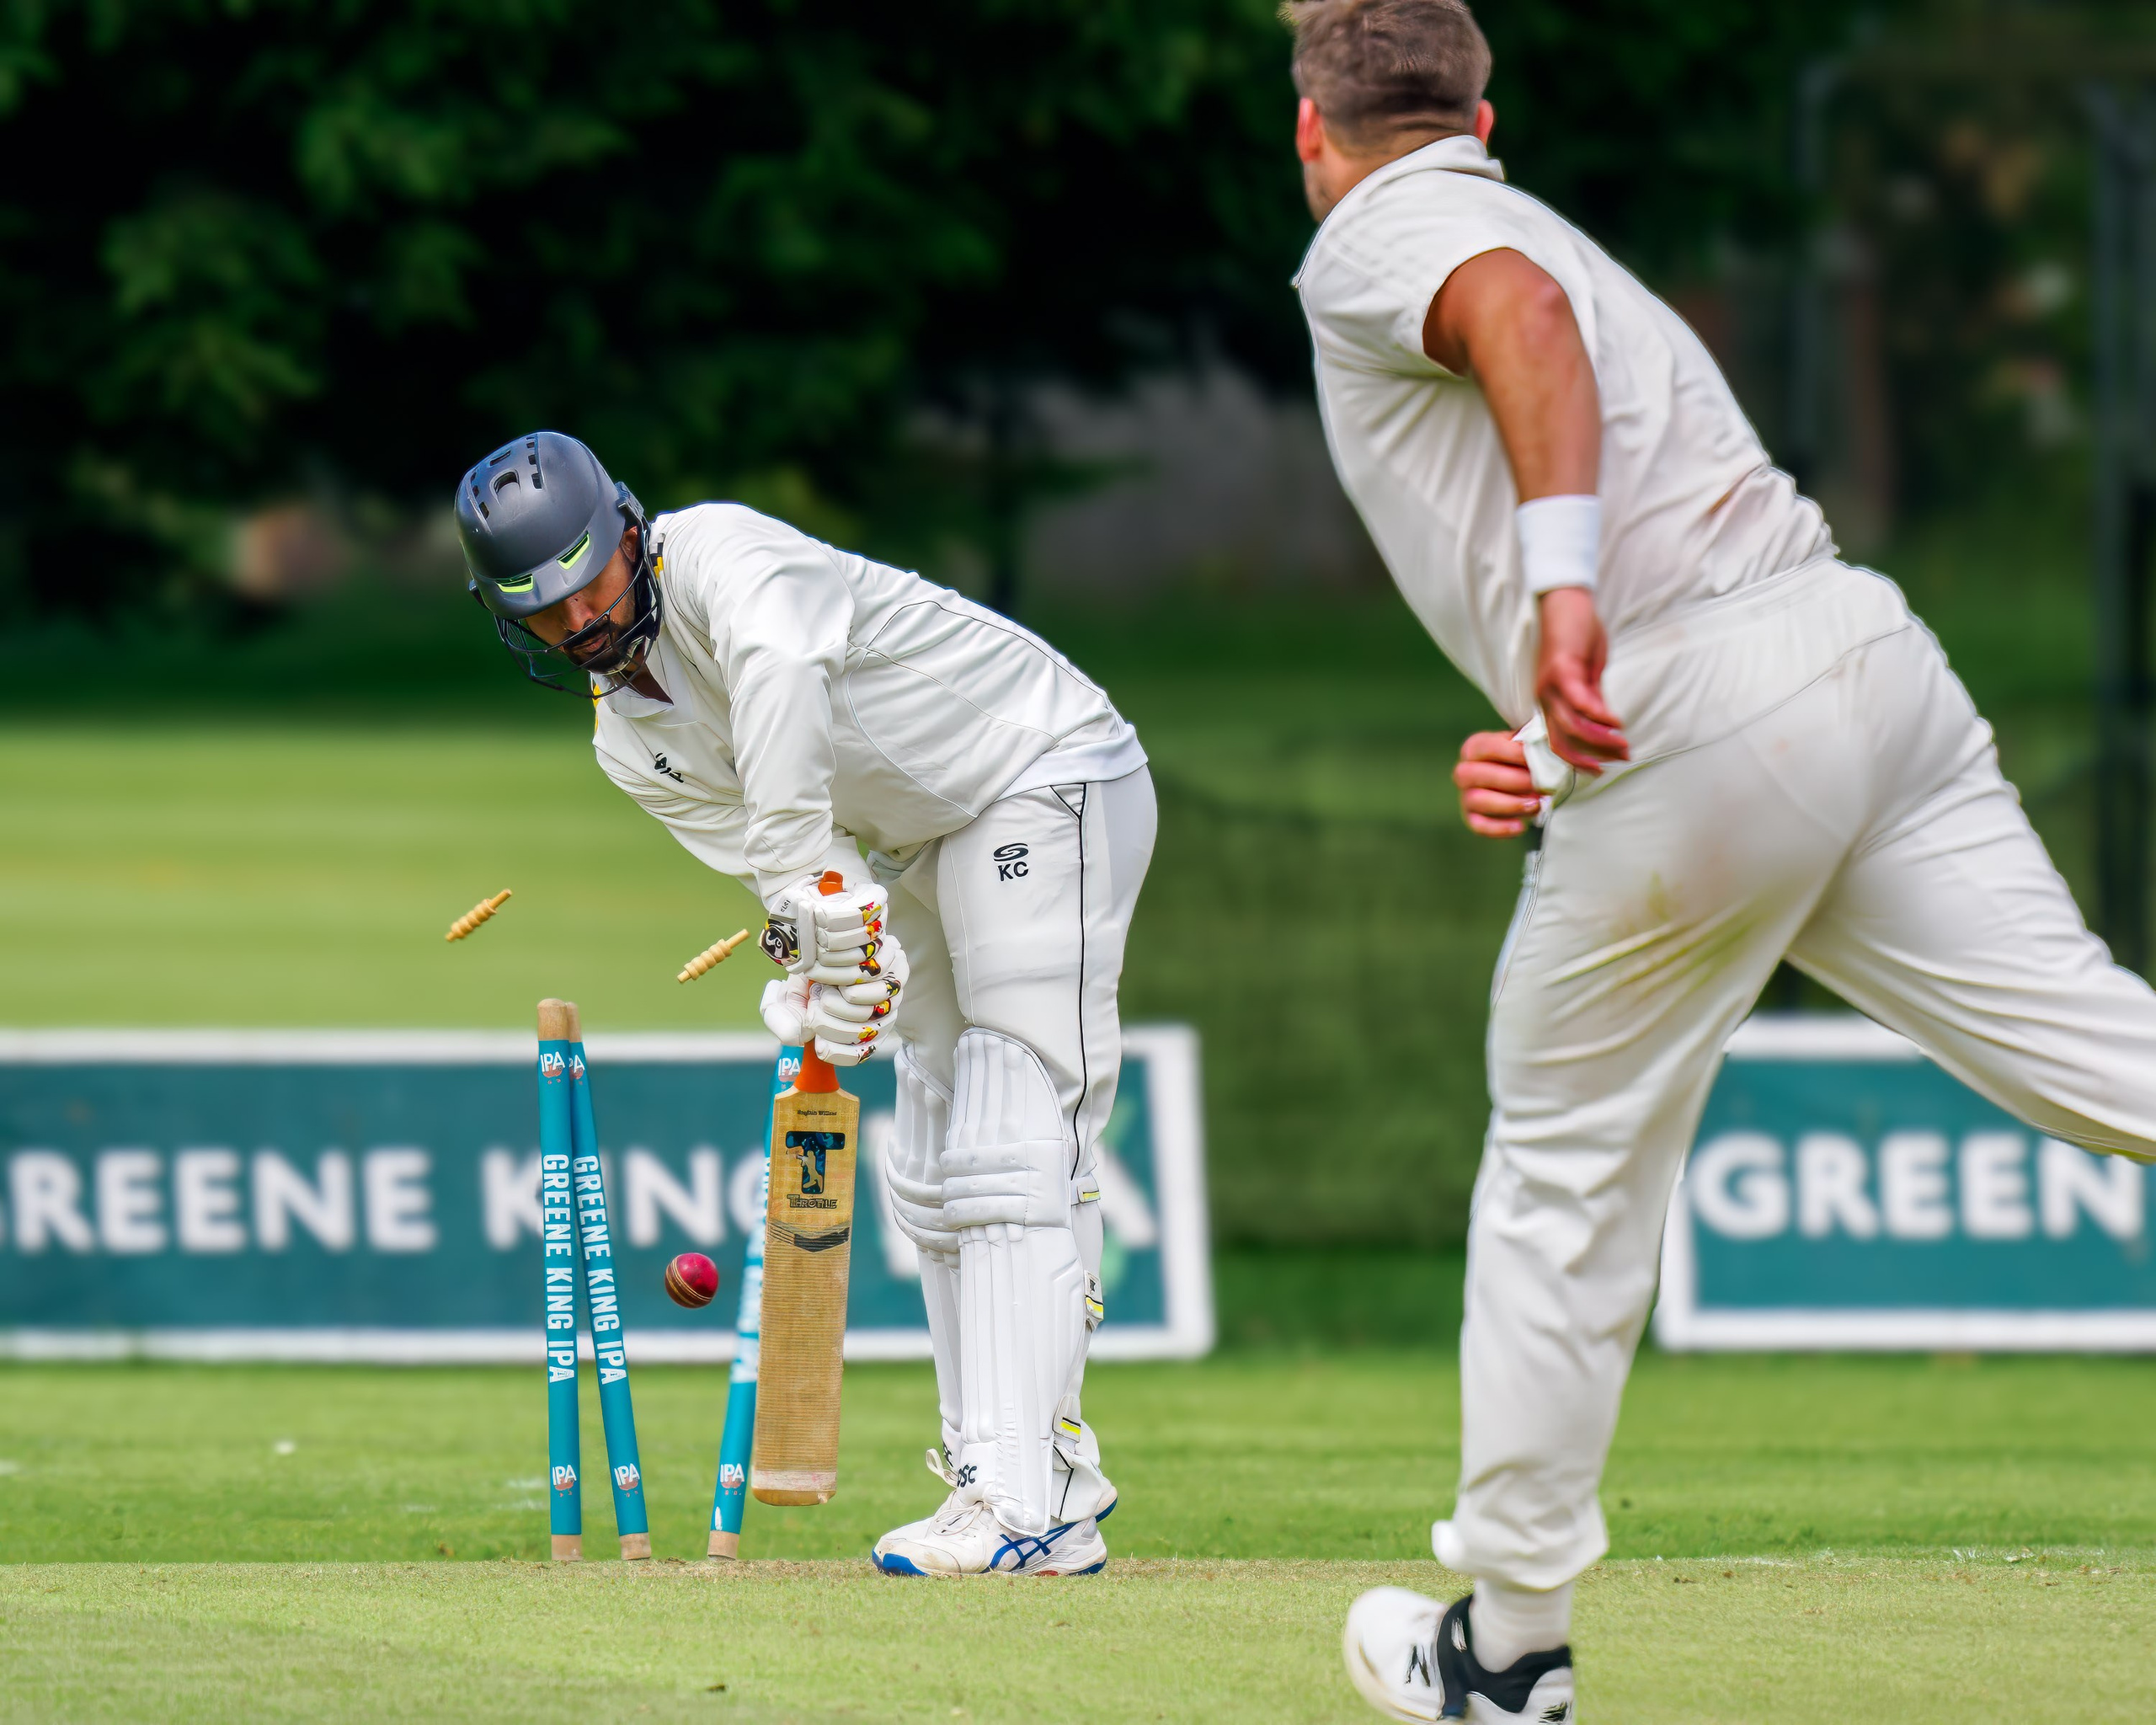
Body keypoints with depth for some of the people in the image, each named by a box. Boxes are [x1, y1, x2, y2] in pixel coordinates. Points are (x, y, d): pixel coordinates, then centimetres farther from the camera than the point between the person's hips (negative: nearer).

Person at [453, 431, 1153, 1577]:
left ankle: (1027, 1504, -25)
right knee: (931, 1173, 13)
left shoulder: (709, 551, -22)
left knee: (1010, 1148, -18)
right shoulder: (628, 742, 3)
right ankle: (1023, 1469, 20)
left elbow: (780, 660, -45)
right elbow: (782, 877, -7)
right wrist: (822, 983, -29)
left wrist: (808, 879, -49)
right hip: (928, 843, 10)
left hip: (1051, 780, -10)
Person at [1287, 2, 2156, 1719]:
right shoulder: (1549, 234, 32)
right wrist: (1549, 761, 16)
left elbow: (1522, 310, -19)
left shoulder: (1376, 243, 7)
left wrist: (1559, 577, -31)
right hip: (1869, 656, 7)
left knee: (1569, 1174, 10)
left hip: (1698, 739, -7)